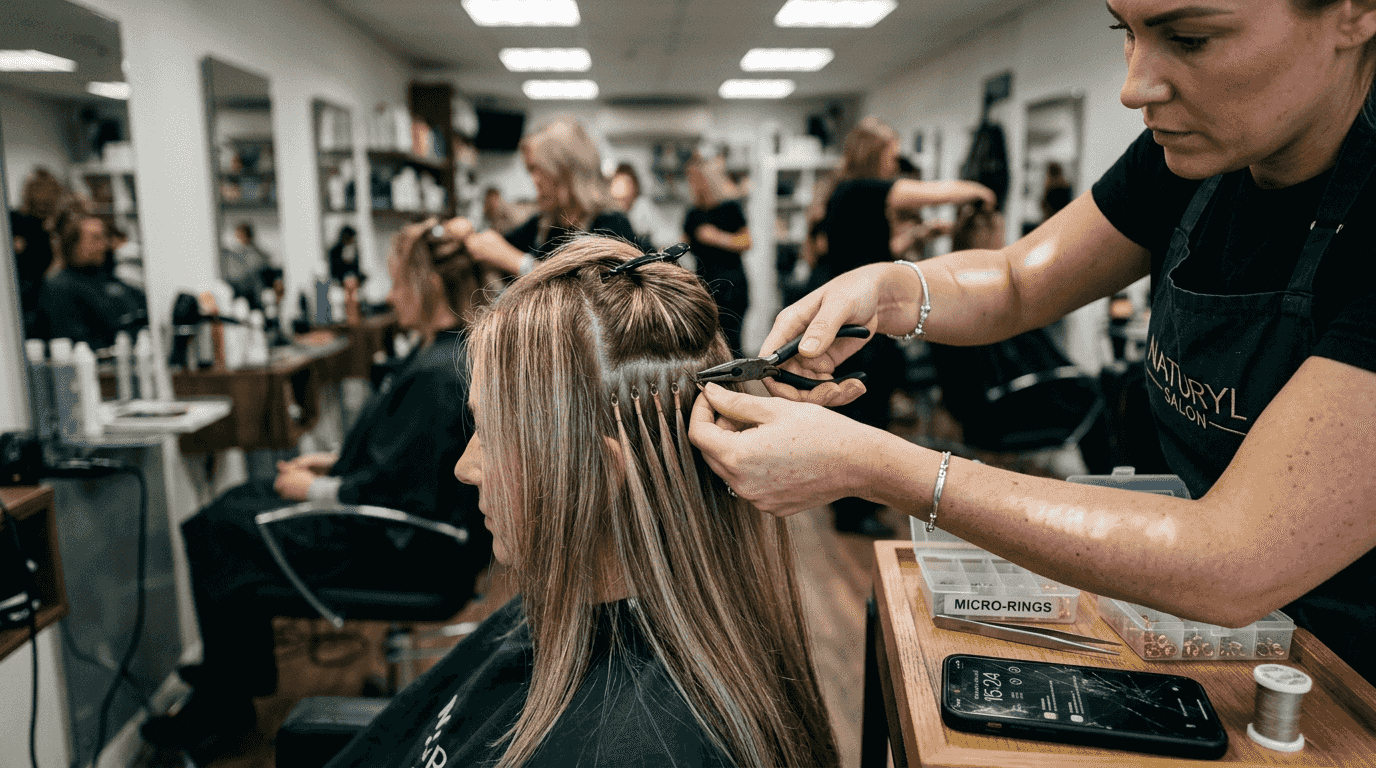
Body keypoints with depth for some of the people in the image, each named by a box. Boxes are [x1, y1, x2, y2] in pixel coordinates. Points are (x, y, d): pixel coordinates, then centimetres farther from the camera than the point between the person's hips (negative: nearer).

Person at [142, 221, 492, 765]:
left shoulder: (439, 373, -27)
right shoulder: (445, 352, 6)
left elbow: (393, 489, -26)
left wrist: (317, 489, -11)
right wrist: (335, 461, 11)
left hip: (402, 550, -10)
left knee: (216, 534, 1)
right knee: (238, 501, 21)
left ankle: (221, 710, 21)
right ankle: (232, 671, 35)